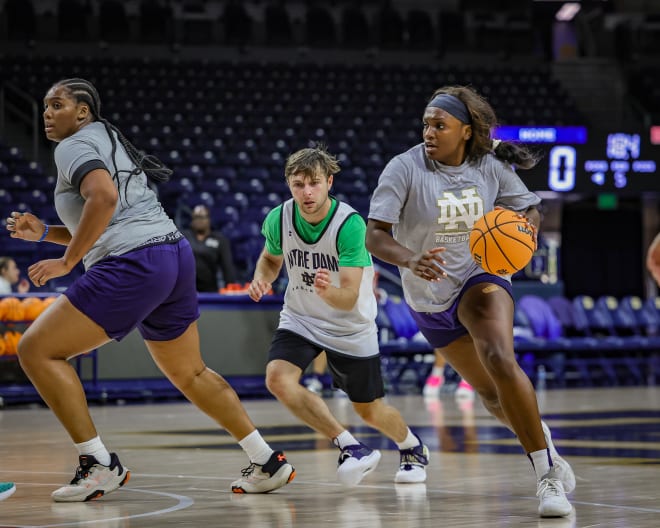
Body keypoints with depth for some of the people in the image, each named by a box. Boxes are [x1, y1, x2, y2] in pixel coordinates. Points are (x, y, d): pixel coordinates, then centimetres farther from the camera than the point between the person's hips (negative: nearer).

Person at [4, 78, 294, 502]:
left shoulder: (74, 145, -1)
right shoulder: (111, 142, 28)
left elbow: (104, 197, -22)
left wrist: (66, 261, -17)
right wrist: (43, 233, 23)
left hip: (133, 265, -10)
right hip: (176, 255, 10)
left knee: (37, 350, -5)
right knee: (190, 373, 24)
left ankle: (99, 466, -7)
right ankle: (269, 462, 24)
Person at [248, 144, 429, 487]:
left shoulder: (350, 224, -28)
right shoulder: (278, 219, -15)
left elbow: (349, 298, -31)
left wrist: (328, 291, -53)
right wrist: (261, 279, -13)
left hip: (350, 327, -3)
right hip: (299, 319, 3)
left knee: (370, 410, 9)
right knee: (278, 379, -26)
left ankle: (413, 448, 44)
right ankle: (350, 448, -16)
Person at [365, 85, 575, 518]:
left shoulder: (492, 168, -10)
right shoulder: (405, 168, -17)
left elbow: (530, 209, 6)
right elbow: (375, 236, -22)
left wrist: (526, 230, -18)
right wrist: (411, 261, -42)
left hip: (481, 278, -1)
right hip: (430, 297, 1)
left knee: (500, 361, -30)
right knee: (490, 392, 11)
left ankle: (548, 474, -23)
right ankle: (545, 448, 39)